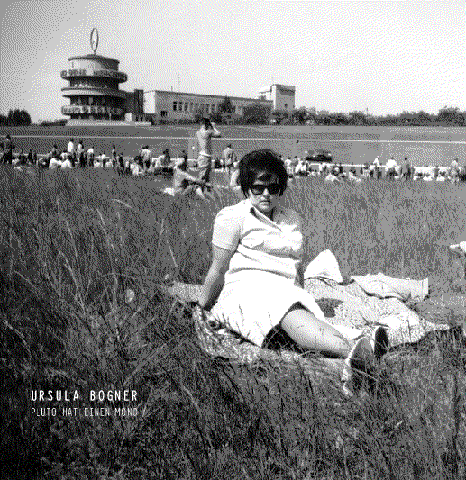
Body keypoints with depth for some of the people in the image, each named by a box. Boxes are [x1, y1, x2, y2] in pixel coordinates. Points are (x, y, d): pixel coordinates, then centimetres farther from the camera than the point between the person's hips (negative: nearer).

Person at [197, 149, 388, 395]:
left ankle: (349, 363, -65)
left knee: (309, 317, -34)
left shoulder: (292, 220, 23)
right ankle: (352, 351, -66)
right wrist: (201, 309, 9)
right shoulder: (232, 217, 5)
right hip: (244, 289, -5)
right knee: (291, 317, -38)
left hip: (287, 293, 5)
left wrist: (302, 299, 20)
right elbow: (219, 269, 6)